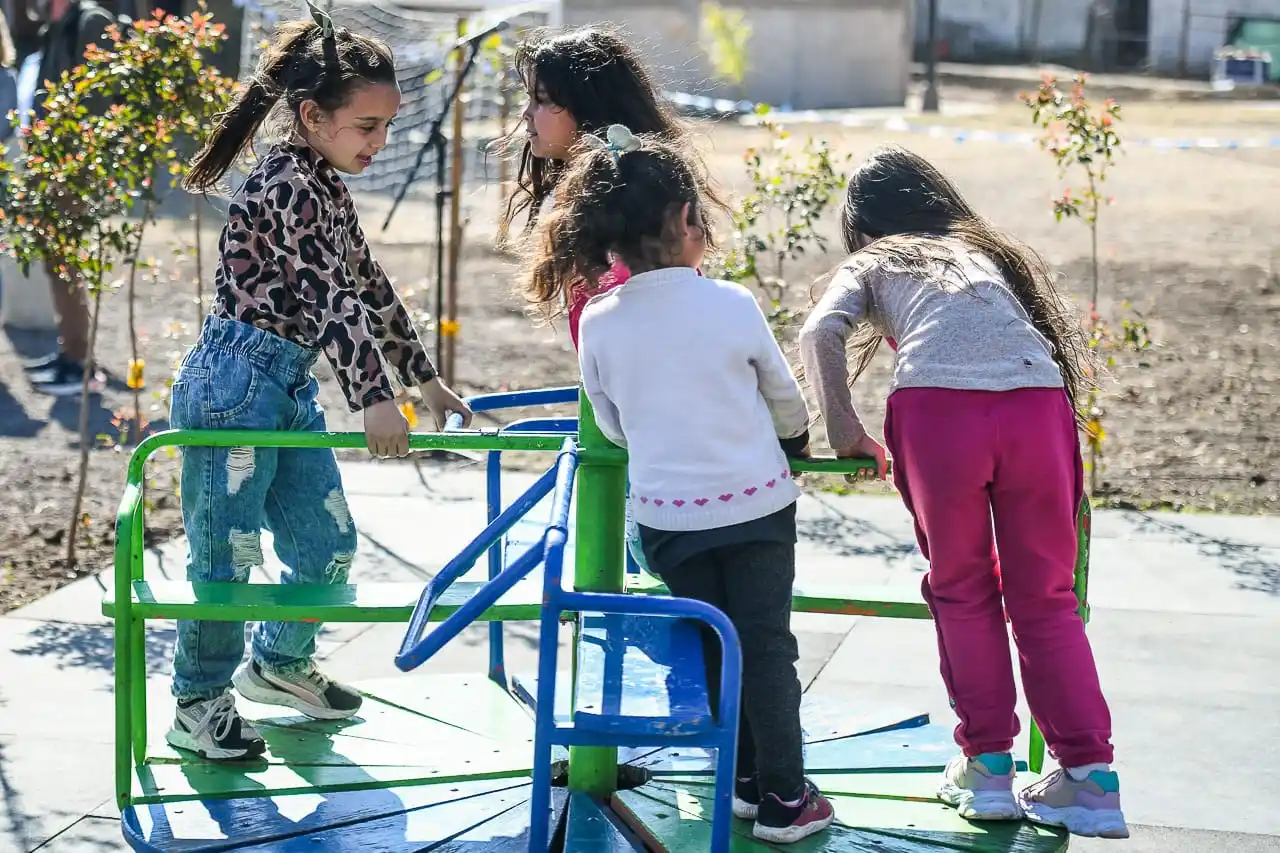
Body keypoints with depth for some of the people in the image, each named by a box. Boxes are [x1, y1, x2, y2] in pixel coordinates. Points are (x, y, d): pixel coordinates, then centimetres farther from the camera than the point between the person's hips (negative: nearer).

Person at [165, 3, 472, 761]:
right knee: (227, 556, -1)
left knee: (329, 541, 16)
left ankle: (281, 663, 38)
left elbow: (371, 288, 20)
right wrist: (374, 398, -29)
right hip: (234, 387, -10)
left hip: (291, 389, 10)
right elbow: (329, 298, -25)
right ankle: (199, 706, 14)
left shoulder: (329, 189, 13)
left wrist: (426, 379, 22)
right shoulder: (289, 187, -17)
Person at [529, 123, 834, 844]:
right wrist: (794, 445, 26)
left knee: (711, 649, 17)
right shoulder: (733, 305, -13)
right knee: (766, 645, 7)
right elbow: (785, 400, 3)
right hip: (757, 501, -2)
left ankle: (747, 780, 25)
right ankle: (784, 798, 11)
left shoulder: (598, 324, -8)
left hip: (666, 513, 2)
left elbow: (612, 427, 6)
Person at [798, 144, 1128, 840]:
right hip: (1039, 405, 2)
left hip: (937, 409, -2)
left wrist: (842, 428, 9)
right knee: (1044, 597, 11)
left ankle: (987, 764, 16)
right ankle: (1090, 777, 5)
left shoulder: (874, 264, 27)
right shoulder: (994, 253, 36)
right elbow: (1061, 340, 25)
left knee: (961, 589, 17)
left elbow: (820, 332, 6)